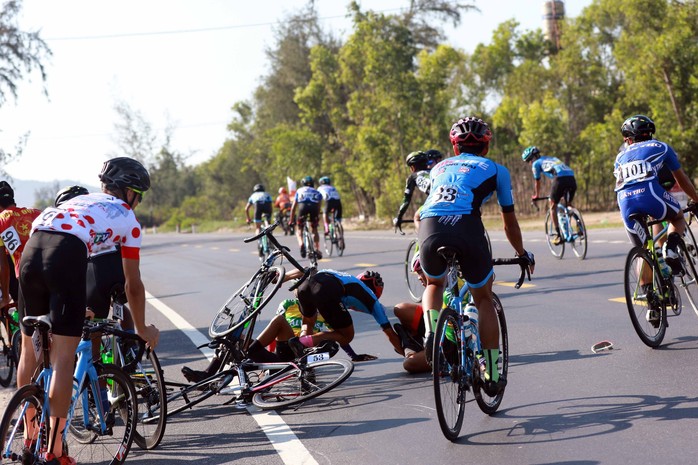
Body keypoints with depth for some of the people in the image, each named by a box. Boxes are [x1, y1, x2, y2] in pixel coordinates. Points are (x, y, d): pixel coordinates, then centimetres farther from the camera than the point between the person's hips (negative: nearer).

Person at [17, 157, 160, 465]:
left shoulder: (79, 202, 37)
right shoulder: (127, 218, 21)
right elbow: (133, 285, 23)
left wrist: (77, 308, 56)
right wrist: (142, 330, 37)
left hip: (31, 248, 6)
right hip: (67, 254, -6)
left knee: (30, 350, 16)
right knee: (64, 358, -1)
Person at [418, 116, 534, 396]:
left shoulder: (439, 167, 33)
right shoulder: (495, 170, 24)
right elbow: (509, 223, 31)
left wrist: (422, 253, 56)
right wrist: (522, 254, 48)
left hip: (429, 227, 2)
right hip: (465, 227, -2)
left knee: (434, 284, 34)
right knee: (484, 299, 20)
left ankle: (430, 335, 7)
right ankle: (493, 375, 17)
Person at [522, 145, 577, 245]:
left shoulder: (536, 163, 18)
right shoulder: (552, 158, 38)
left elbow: (537, 182, 25)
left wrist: (536, 196, 41)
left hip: (560, 179, -6)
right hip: (572, 178, 6)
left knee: (553, 205, 9)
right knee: (569, 204, 24)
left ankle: (558, 235, 4)